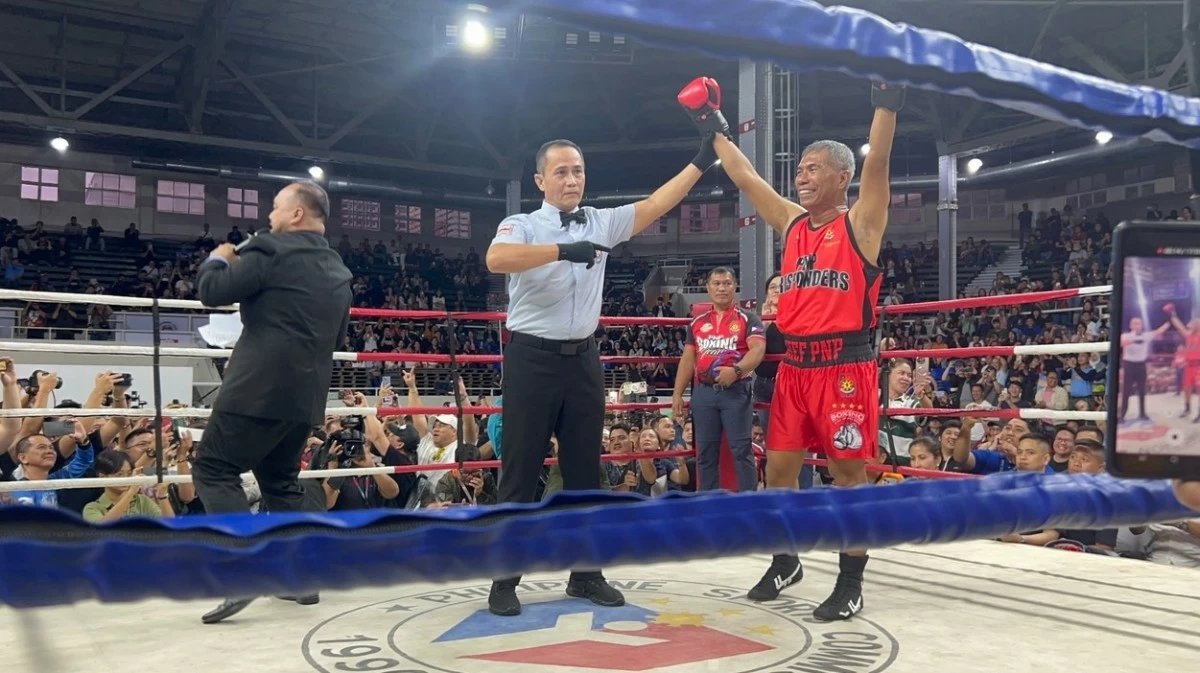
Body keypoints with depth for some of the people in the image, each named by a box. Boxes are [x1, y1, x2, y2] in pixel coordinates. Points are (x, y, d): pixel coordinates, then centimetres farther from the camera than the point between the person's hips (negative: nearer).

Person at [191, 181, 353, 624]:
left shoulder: (273, 252, -8)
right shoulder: (337, 272, 17)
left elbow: (212, 291, -7)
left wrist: (218, 260, 12)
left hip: (261, 387, -8)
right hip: (305, 393, 8)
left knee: (213, 470, -2)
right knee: (281, 479, 19)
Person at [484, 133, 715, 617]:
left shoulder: (602, 223, 9)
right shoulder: (522, 226, -5)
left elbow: (655, 205, 5)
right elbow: (496, 259, -26)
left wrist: (701, 162, 1)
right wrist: (562, 250, -31)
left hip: (582, 360, 5)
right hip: (532, 359, -5)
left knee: (585, 469, 11)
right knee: (520, 472, 1)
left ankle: (586, 573, 23)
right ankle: (505, 580, 11)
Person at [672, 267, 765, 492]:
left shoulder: (748, 319, 2)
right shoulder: (697, 323, 15)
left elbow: (757, 350, -12)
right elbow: (688, 359, 15)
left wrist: (736, 370, -30)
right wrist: (677, 394, 9)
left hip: (736, 390, -4)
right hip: (703, 391, 4)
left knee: (741, 449, -4)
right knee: (705, 451, 7)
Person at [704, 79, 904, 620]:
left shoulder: (861, 223, -1)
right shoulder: (791, 222, 14)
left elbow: (877, 163, -15)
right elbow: (745, 178, 17)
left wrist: (886, 105, -25)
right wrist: (715, 132, 18)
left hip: (846, 364, -6)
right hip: (794, 364, 6)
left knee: (848, 472, 1)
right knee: (778, 467, 10)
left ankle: (851, 583, 11)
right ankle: (785, 561, 29)